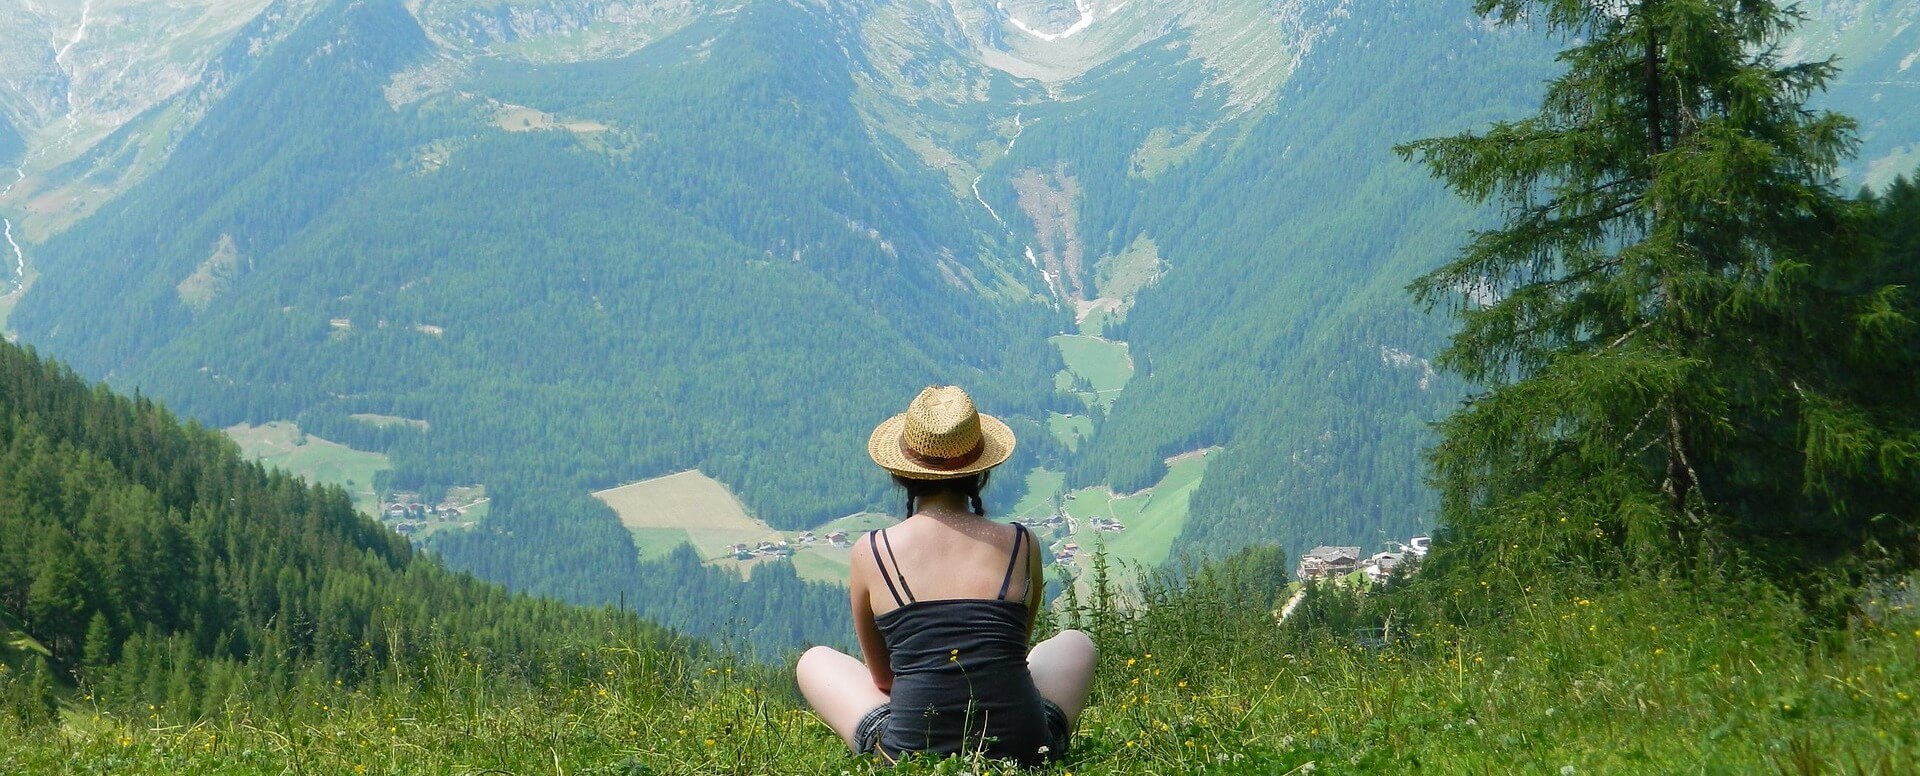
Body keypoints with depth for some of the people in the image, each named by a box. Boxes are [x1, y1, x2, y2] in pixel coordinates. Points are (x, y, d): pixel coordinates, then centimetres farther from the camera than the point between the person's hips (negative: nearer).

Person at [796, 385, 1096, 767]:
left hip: (912, 752, -1)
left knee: (814, 661, 27)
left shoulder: (869, 553, 1)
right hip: (1022, 748, 1)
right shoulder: (1022, 546, 4)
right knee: (1076, 643, 34)